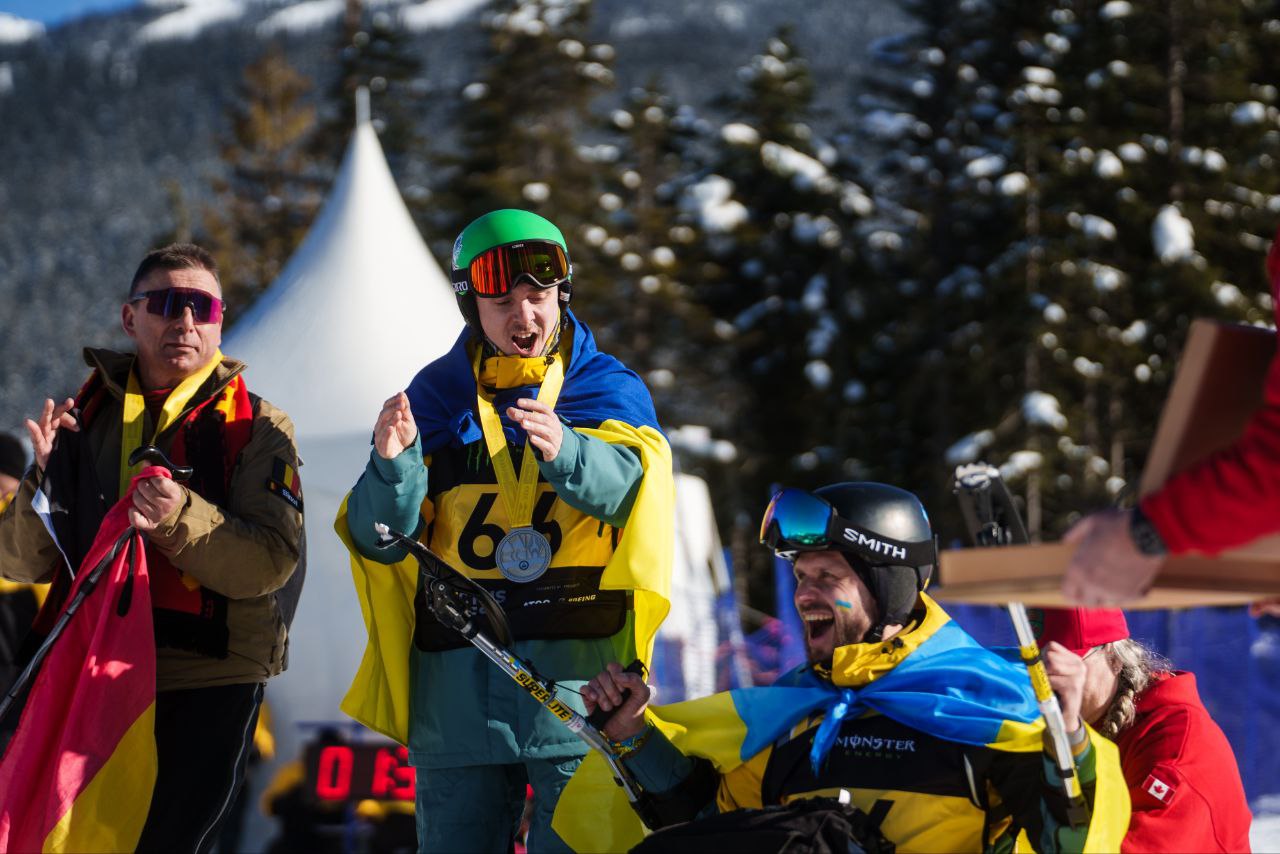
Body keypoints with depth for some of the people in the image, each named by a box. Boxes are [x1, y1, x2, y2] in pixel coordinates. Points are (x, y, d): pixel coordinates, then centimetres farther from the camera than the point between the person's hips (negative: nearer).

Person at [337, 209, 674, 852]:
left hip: (576, 678, -1)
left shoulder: (609, 389, 7)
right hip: (458, 679, 2)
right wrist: (393, 462, -21)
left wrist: (564, 453, -35)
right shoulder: (436, 396, 10)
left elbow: (636, 488, -15)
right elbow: (380, 536, 1)